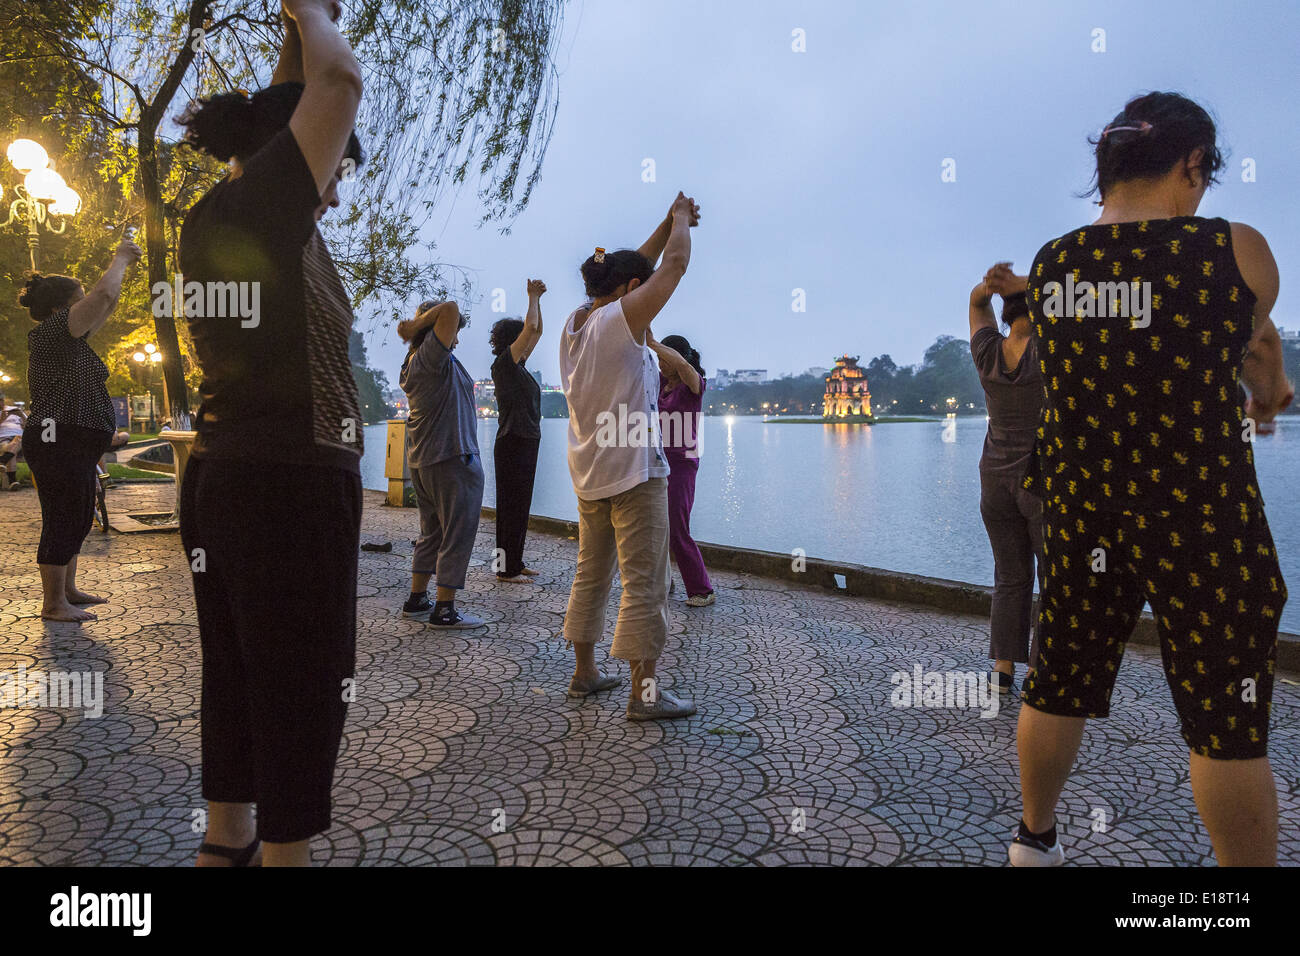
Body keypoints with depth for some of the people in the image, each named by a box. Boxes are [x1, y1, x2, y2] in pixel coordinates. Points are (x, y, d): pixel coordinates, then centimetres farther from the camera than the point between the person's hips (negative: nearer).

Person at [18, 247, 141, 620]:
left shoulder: (67, 337, 17)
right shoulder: (50, 332, -11)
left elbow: (104, 308, 29)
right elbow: (103, 295, -19)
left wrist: (124, 266, 23)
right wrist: (119, 259, -3)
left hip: (73, 448, 11)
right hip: (57, 444, -11)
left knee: (78, 519, 16)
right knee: (62, 519, -7)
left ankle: (67, 589, 27)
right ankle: (53, 603, -2)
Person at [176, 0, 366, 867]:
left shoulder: (219, 219, 15)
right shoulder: (254, 207, -9)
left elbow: (290, 112, 31)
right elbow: (341, 80, -12)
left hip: (224, 480, 10)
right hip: (291, 482, -10)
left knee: (239, 683, 18)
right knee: (304, 697, 0)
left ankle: (227, 844, 32)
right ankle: (284, 851, 11)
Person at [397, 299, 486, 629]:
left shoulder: (412, 362, 11)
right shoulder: (433, 356, -15)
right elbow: (449, 310, -23)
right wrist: (417, 325, -12)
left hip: (422, 460, 10)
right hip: (453, 457, -10)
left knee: (431, 531, 18)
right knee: (458, 535, -3)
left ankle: (416, 600, 24)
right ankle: (444, 610, -1)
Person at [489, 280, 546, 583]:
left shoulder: (518, 365, 14)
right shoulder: (503, 364, -10)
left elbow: (536, 331, 23)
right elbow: (531, 328, -17)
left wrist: (537, 299, 14)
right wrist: (533, 297, -4)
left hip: (527, 443, 9)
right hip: (512, 443, -9)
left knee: (520, 506, 12)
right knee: (511, 506, -4)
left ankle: (515, 562, 20)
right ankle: (506, 568, 2)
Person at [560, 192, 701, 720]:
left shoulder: (574, 324, 8)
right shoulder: (623, 319, -15)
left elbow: (635, 267, 20)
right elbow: (675, 264, -8)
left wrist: (671, 221, 22)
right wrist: (680, 218, 10)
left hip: (588, 472, 9)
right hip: (633, 469, -9)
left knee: (591, 575, 16)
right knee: (644, 583, -2)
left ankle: (584, 672, 26)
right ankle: (643, 692, 4)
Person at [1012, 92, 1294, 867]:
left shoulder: (1049, 267, 2)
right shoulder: (1237, 250, -8)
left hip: (1079, 512, 5)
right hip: (1201, 518, -4)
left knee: (1059, 687, 17)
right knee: (1227, 723, 7)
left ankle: (1034, 840, 34)